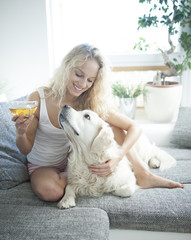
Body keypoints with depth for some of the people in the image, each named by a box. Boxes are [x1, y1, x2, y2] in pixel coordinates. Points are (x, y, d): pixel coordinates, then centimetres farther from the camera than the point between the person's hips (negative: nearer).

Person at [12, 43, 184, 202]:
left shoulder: (92, 103, -15)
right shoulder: (38, 98, -22)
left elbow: (134, 128, -16)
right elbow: (26, 149, -13)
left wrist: (117, 158, -32)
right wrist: (20, 133, -36)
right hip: (43, 166, -2)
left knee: (107, 123, -18)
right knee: (49, 191, -38)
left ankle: (143, 175, -10)